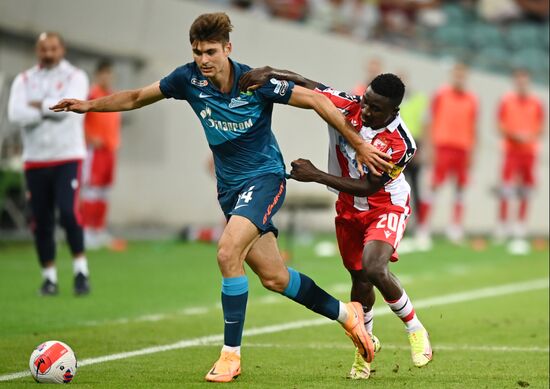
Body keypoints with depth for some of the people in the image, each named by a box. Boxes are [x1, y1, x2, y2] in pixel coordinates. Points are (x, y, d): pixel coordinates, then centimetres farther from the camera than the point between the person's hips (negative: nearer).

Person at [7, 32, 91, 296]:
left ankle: (81, 270, -5)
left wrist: (37, 105, -7)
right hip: (35, 159, 3)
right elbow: (16, 114, -10)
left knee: (68, 212, -17)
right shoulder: (24, 80, 7)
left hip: (67, 157, -3)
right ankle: (49, 277, 14)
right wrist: (51, 109, -13)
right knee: (41, 221, 4)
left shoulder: (74, 77, 0)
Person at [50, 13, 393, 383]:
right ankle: (347, 313, 31)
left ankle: (231, 354, -14)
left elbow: (315, 100, -12)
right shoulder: (189, 78, -7)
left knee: (228, 252, -25)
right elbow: (136, 98, 7)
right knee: (273, 277, 8)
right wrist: (88, 105, -2)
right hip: (230, 187, 6)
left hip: (265, 178, -6)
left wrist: (359, 144, -10)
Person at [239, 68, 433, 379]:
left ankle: (415, 330, -5)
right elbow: (305, 85, -13)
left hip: (387, 207, -4)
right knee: (360, 282, 11)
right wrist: (269, 73, -31)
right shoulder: (347, 106, -20)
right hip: (349, 208, 5)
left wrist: (316, 176, -28)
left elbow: (367, 187, -25)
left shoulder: (401, 144, -30)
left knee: (374, 268, -28)